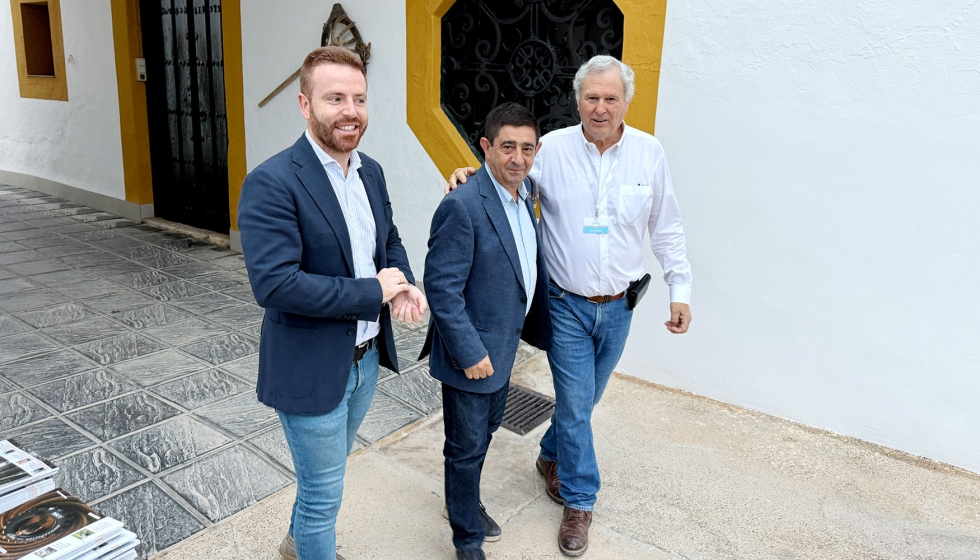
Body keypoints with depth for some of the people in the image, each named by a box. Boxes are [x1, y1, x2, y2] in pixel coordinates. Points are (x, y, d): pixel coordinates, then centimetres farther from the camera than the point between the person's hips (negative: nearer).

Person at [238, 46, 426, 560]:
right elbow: (275, 284, -30)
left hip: (366, 358, 8)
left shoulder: (371, 171, 2)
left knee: (327, 468, 29)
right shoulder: (272, 183, -22)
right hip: (312, 369, -8)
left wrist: (404, 285, -8)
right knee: (324, 493, 10)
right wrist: (373, 292, -23)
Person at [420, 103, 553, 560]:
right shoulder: (463, 206, -25)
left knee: (486, 429, 26)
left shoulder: (523, 196, 3)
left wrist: (536, 326, 12)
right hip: (472, 352, -8)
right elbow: (441, 287, -24)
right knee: (467, 446, 10)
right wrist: (470, 352, -22)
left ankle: (463, 501, 50)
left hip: (503, 345, 9)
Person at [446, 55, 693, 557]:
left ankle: (552, 457, 47)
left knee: (587, 396, 19)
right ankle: (580, 500, 25)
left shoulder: (649, 153, -3)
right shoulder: (552, 148, -10)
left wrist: (681, 290, 3)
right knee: (575, 402, 3)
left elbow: (666, 229, 4)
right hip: (567, 304, -3)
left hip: (618, 306, 3)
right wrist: (471, 175, -22)